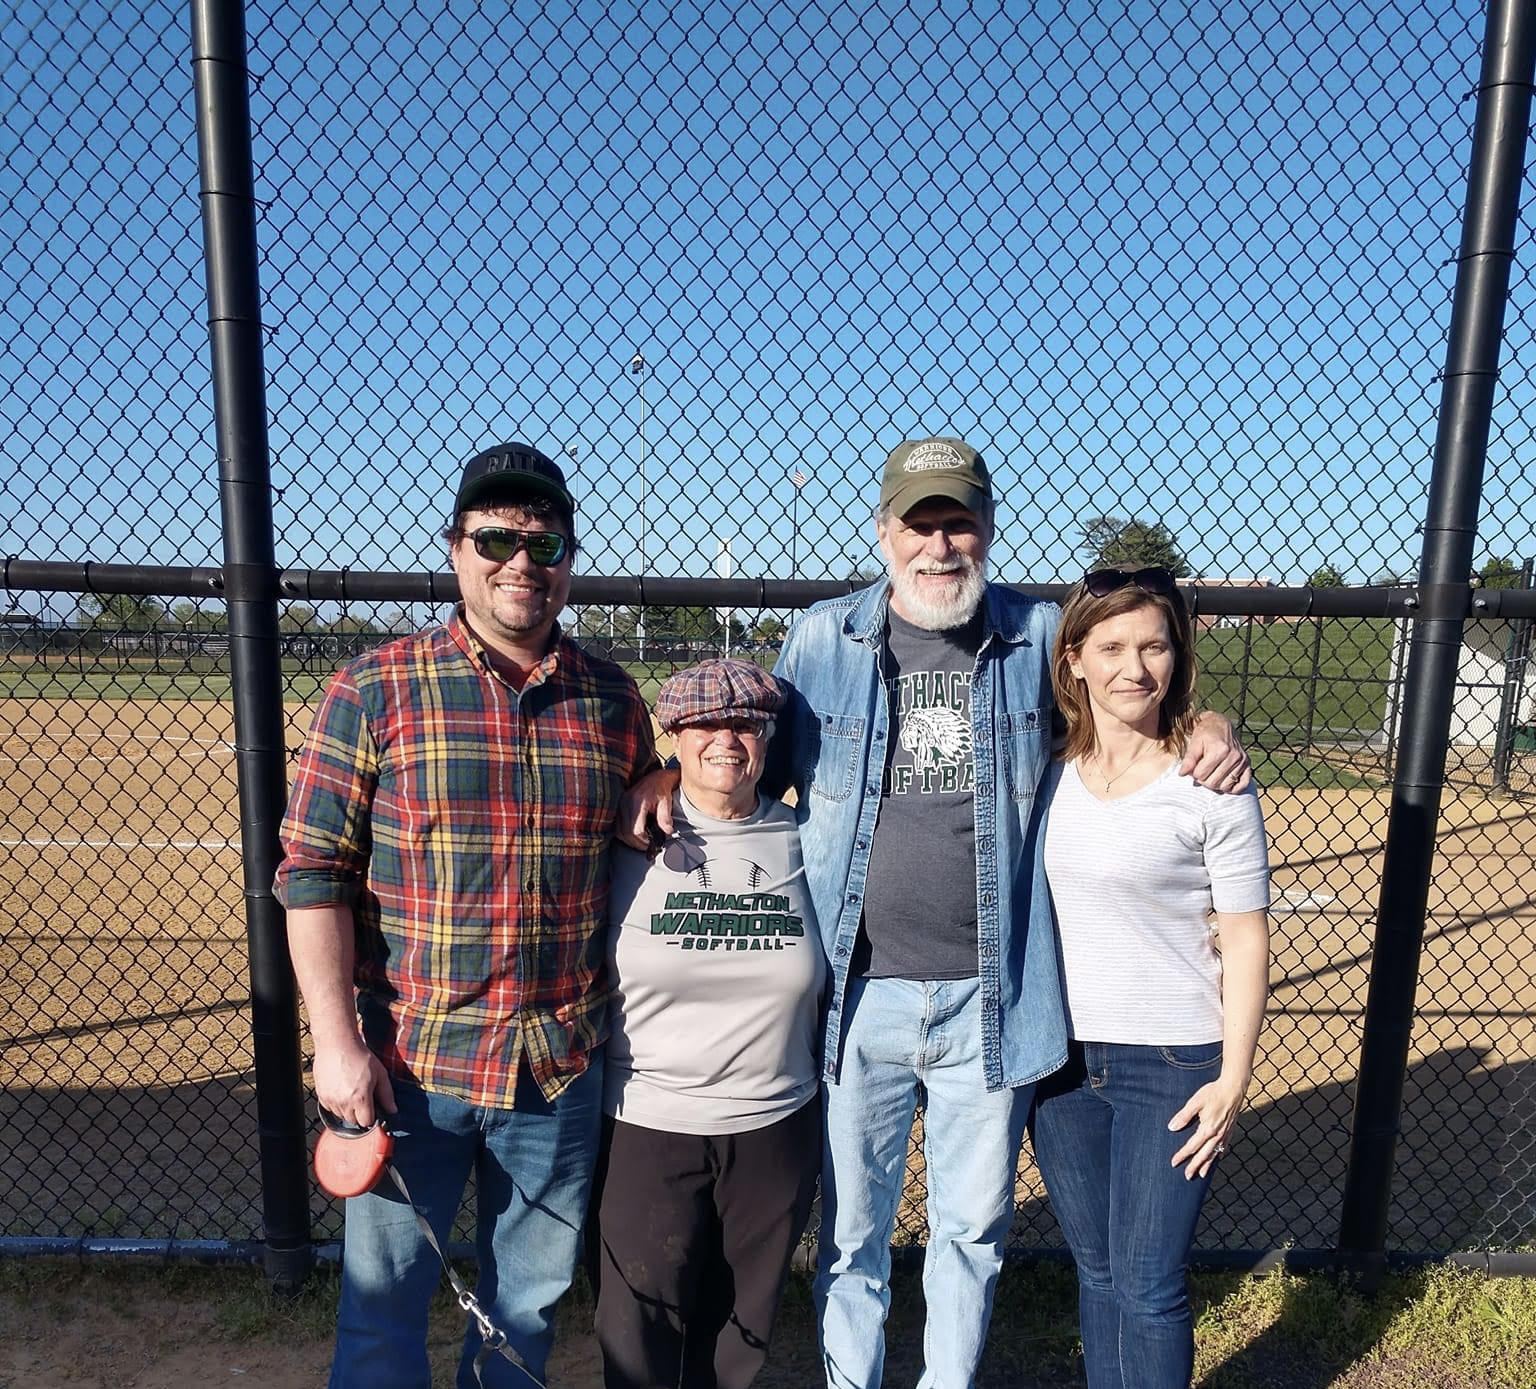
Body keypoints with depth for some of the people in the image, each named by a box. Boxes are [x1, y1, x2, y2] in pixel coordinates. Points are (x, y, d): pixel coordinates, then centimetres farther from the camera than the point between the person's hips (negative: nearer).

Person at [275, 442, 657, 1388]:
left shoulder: (614, 699, 1)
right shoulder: (375, 690, -7)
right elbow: (313, 874, -7)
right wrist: (337, 1043, -11)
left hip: (564, 1067, 3)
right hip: (410, 1060, -2)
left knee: (532, 1298, 21)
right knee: (384, 1303, 16)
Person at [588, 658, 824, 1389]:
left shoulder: (801, 843, -2)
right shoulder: (631, 842, -9)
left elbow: (829, 986, 9)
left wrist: (823, 1095, 10)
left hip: (775, 1132, 2)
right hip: (645, 1131, -2)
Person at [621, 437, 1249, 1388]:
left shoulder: (1044, 636, -1)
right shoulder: (822, 638, -1)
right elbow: (757, 762, 9)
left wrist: (1209, 726, -7)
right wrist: (672, 774, -10)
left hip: (991, 1001, 1)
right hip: (857, 997, 0)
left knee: (974, 1225, 21)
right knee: (851, 1226, 18)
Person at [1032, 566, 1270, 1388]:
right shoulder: (1047, 773, -1)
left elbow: (1246, 937, -8)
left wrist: (1233, 1079, -8)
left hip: (1172, 1064, -4)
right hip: (1060, 1058, 4)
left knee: (1148, 1288, 6)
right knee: (1096, 1272, 19)